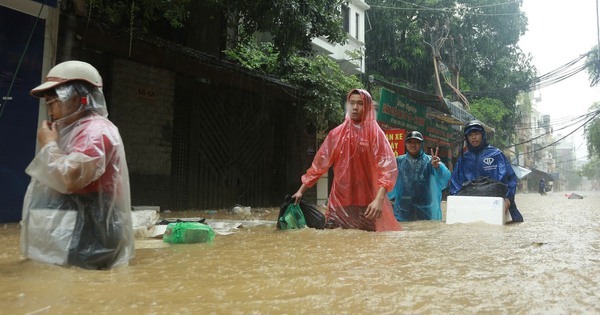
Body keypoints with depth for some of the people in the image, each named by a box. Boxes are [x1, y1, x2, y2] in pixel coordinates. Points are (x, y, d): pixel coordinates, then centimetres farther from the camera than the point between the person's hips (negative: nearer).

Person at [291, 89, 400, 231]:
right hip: (339, 202, 2)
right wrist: (301, 190, 7)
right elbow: (319, 164, 10)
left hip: (367, 204, -2)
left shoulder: (375, 133, -3)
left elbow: (388, 168, -14)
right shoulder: (336, 134, 7)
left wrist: (379, 199, -26)